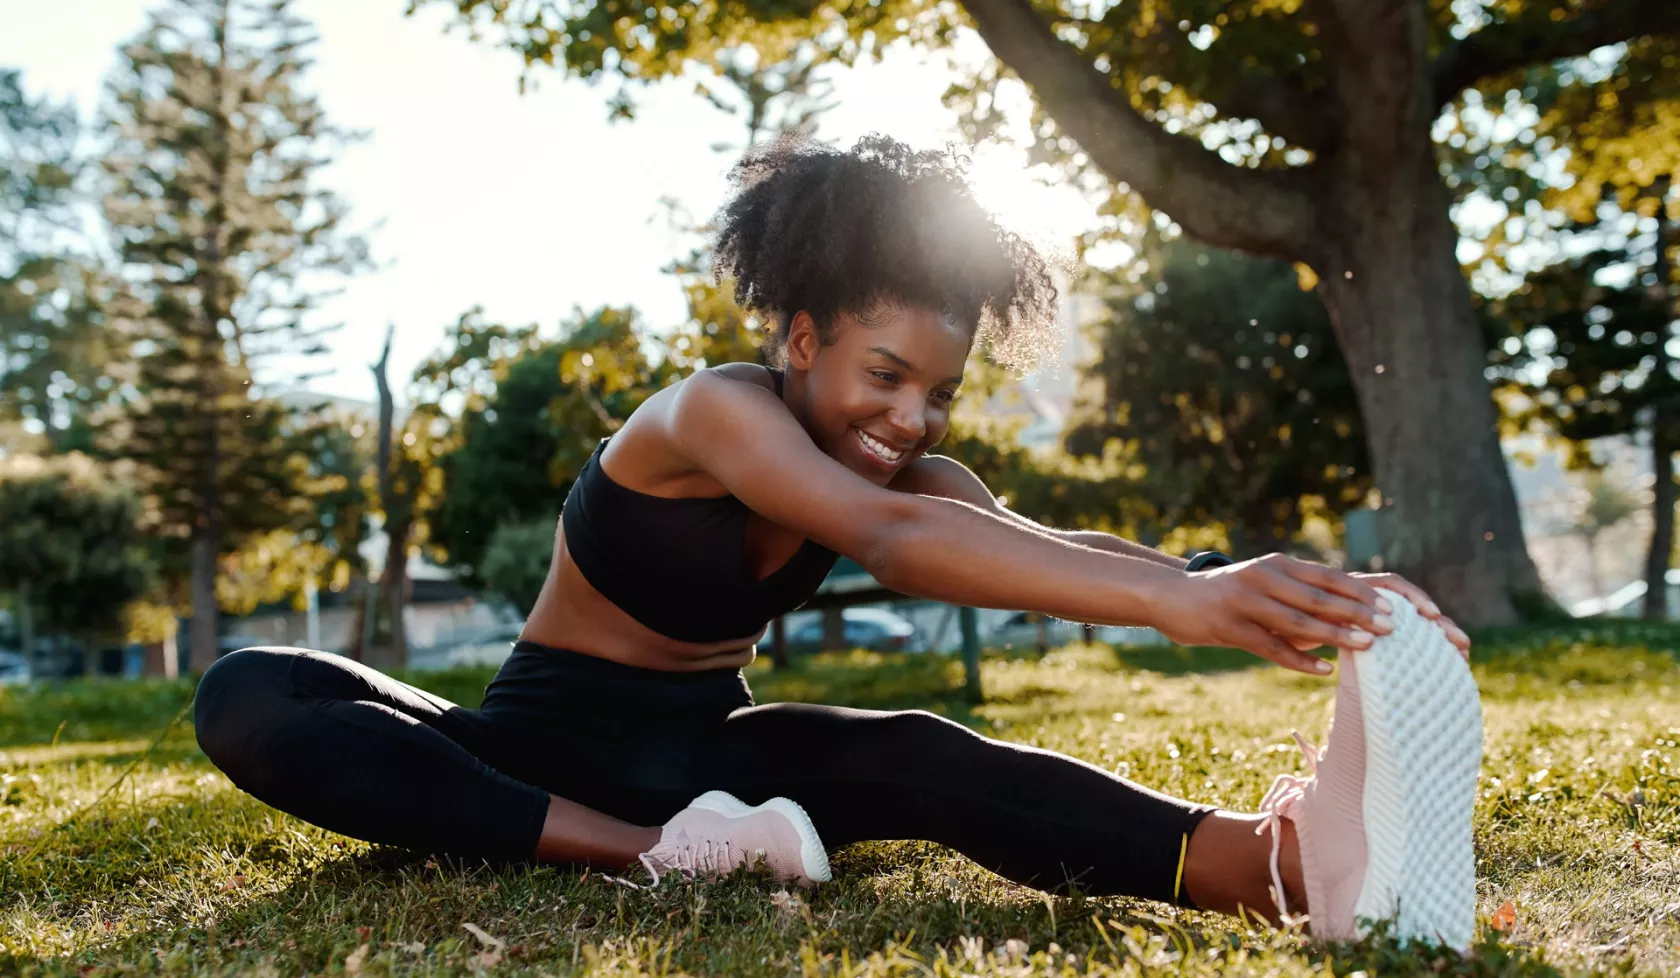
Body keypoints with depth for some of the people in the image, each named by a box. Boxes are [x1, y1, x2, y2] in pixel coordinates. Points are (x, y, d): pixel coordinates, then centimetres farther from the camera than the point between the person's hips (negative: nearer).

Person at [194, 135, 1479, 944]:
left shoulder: (912, 471, -3)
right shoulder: (715, 411, -24)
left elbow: (1050, 542, -22)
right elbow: (891, 540, -44)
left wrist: (1273, 595, -40)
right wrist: (1171, 599, -56)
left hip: (700, 749, 3)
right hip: (548, 739, -3)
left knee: (918, 759, -32)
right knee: (250, 702, -32)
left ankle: (1254, 857, -55)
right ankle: (644, 854, -44)